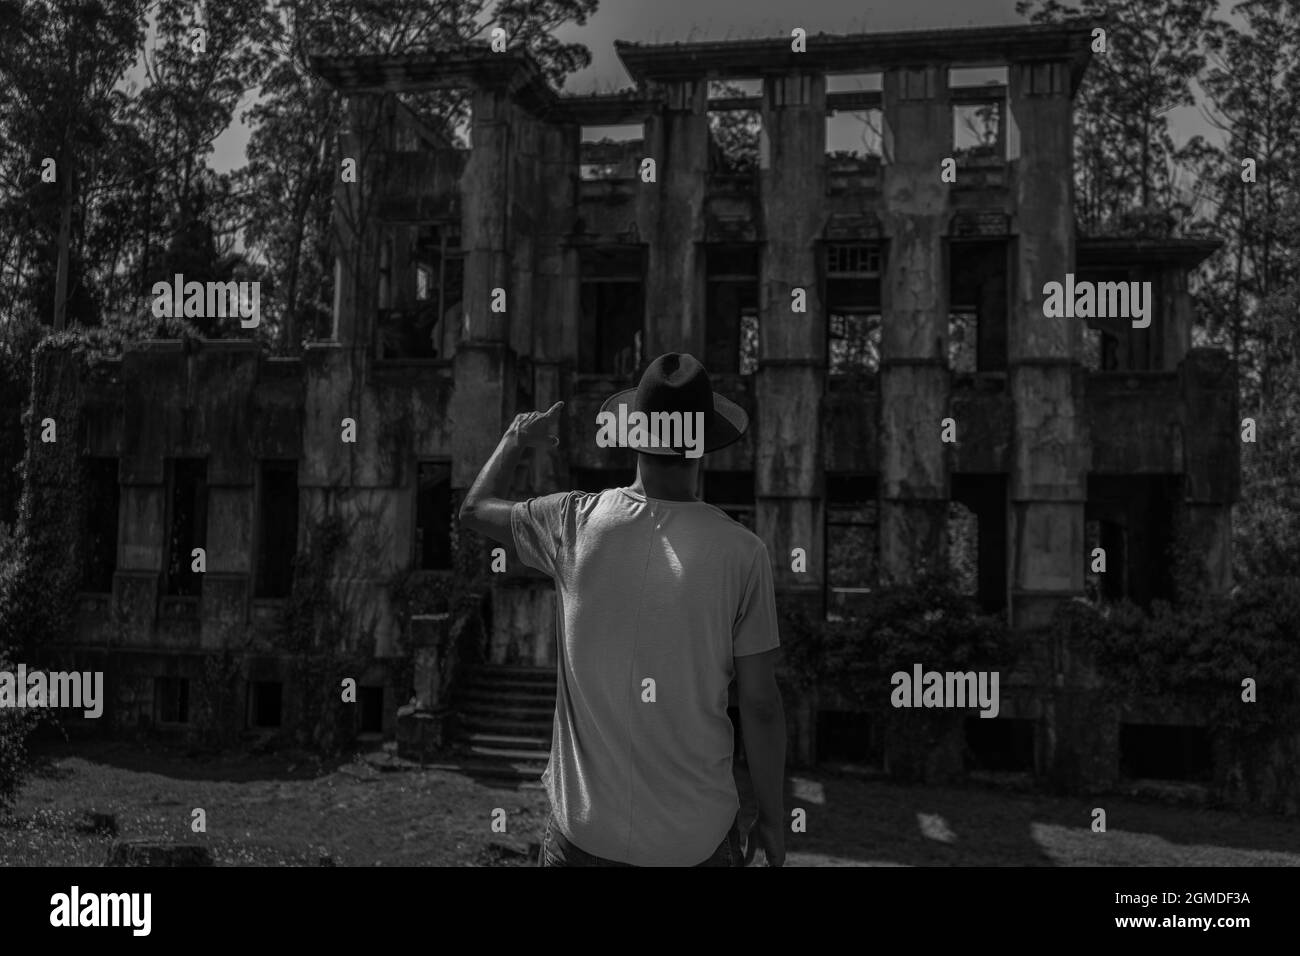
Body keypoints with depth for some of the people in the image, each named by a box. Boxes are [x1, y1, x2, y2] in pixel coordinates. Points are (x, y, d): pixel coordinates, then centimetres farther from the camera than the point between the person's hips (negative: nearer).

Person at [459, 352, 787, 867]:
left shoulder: (575, 521, -10)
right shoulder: (742, 550, -14)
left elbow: (474, 507, 10)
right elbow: (760, 705, -9)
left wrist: (516, 437, 26)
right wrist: (771, 818, 4)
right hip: (697, 837, 0)